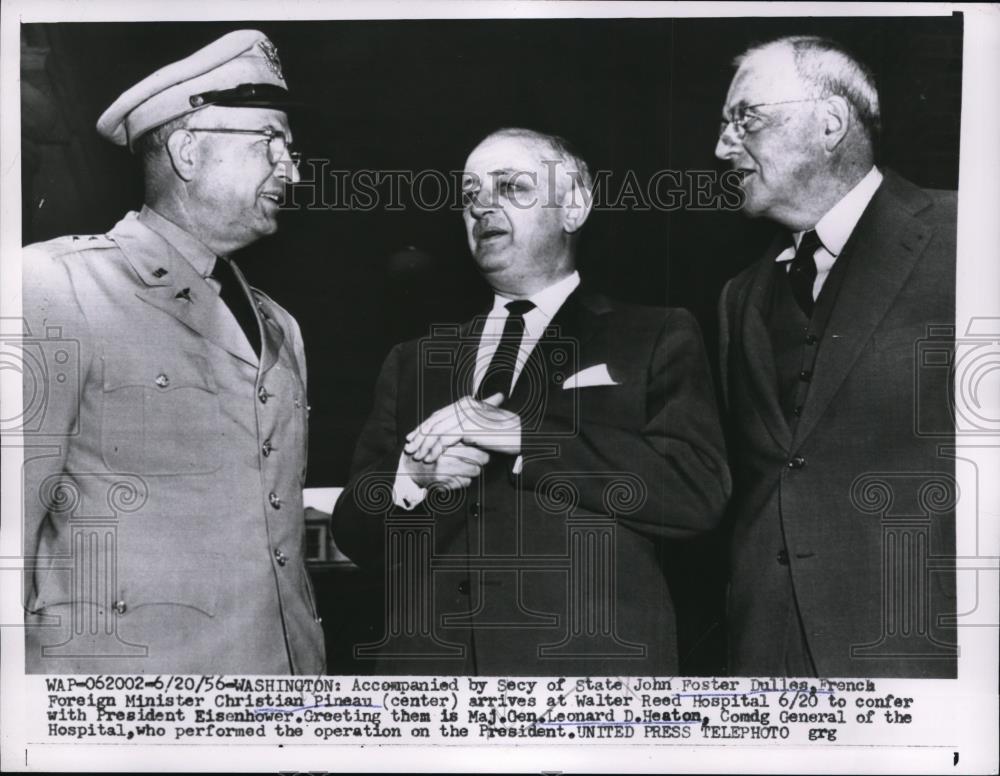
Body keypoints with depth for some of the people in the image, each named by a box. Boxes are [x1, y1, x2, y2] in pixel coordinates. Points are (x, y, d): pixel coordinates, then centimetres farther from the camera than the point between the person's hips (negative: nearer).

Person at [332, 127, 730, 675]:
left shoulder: (654, 340, 3)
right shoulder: (414, 362, 14)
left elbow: (699, 491, -12)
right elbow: (354, 534, 12)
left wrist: (523, 436, -14)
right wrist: (411, 475, -9)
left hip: (588, 666, -3)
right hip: (427, 664, 3)